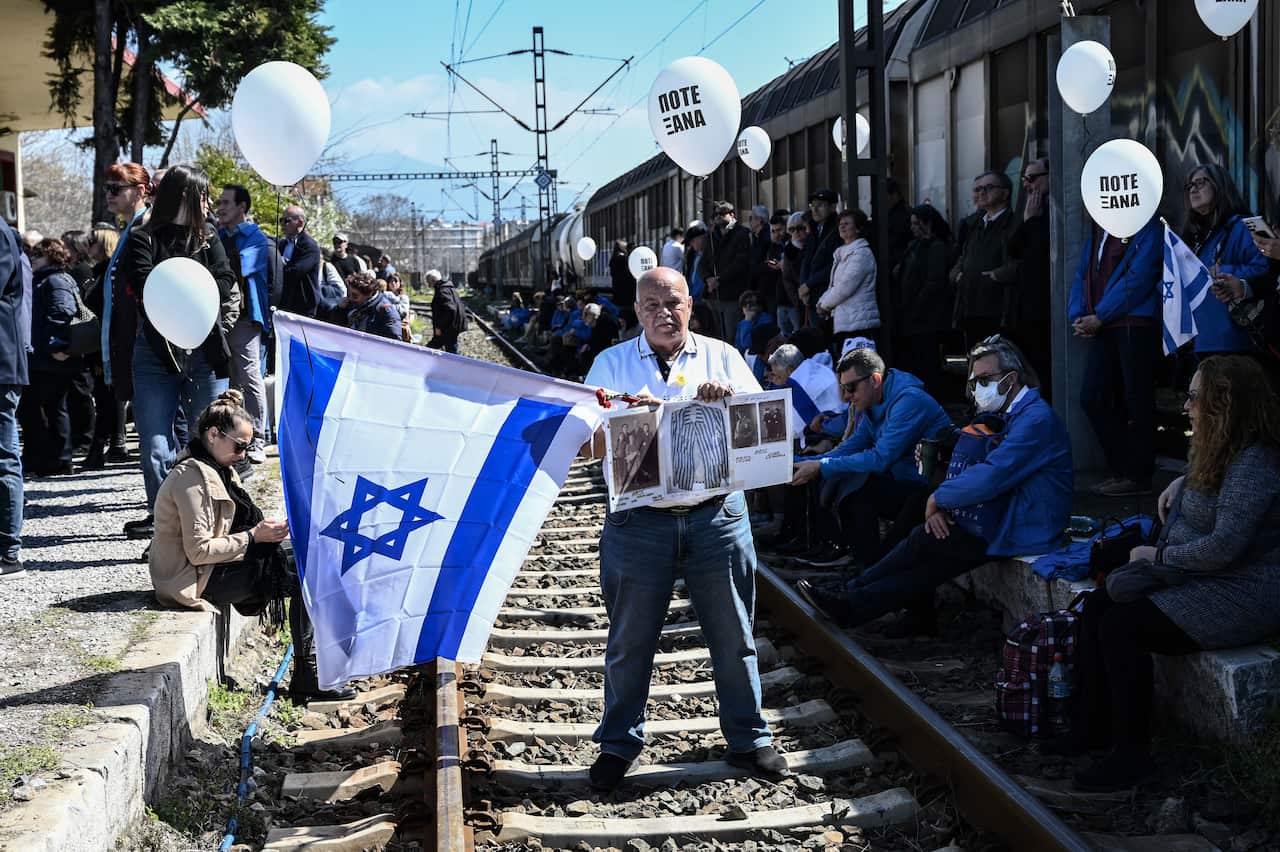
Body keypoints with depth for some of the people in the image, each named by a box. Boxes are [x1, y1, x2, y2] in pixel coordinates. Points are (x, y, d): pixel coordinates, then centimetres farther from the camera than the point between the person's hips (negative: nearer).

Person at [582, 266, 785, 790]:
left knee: (734, 635, 9)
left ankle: (748, 739, 25)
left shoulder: (722, 356, 8)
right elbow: (591, 442, -2)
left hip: (717, 516, 1)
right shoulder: (611, 363, 6)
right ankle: (619, 743, 25)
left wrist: (728, 399, -16)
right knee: (630, 640, 8)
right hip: (639, 520, -1)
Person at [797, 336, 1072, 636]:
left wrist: (939, 498, -12)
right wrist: (941, 507, -6)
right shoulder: (1009, 415, 15)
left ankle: (850, 599, -1)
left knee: (923, 541, -10)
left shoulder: (1036, 419, -18)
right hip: (1006, 520, 9)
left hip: (1022, 531, -9)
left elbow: (991, 477, -26)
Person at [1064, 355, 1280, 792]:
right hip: (1199, 580, 11)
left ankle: (1132, 753, -10)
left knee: (1121, 626, -21)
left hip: (1241, 596, -11)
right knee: (1096, 606, 1)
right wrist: (1182, 483, 14)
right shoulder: (1222, 451, 10)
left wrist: (1158, 554, -16)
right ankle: (1092, 726, 6)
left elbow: (1224, 546, -29)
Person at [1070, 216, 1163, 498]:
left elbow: (1138, 279, -15)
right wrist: (1077, 316, 1)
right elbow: (1082, 277, 18)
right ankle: (1122, 469, 16)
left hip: (1136, 325, -8)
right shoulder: (1098, 234, 19)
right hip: (1102, 328, 8)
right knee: (1092, 398, 5)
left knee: (1136, 402, -1)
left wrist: (1099, 317, -14)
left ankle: (1138, 476, 8)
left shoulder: (1148, 229, -6)